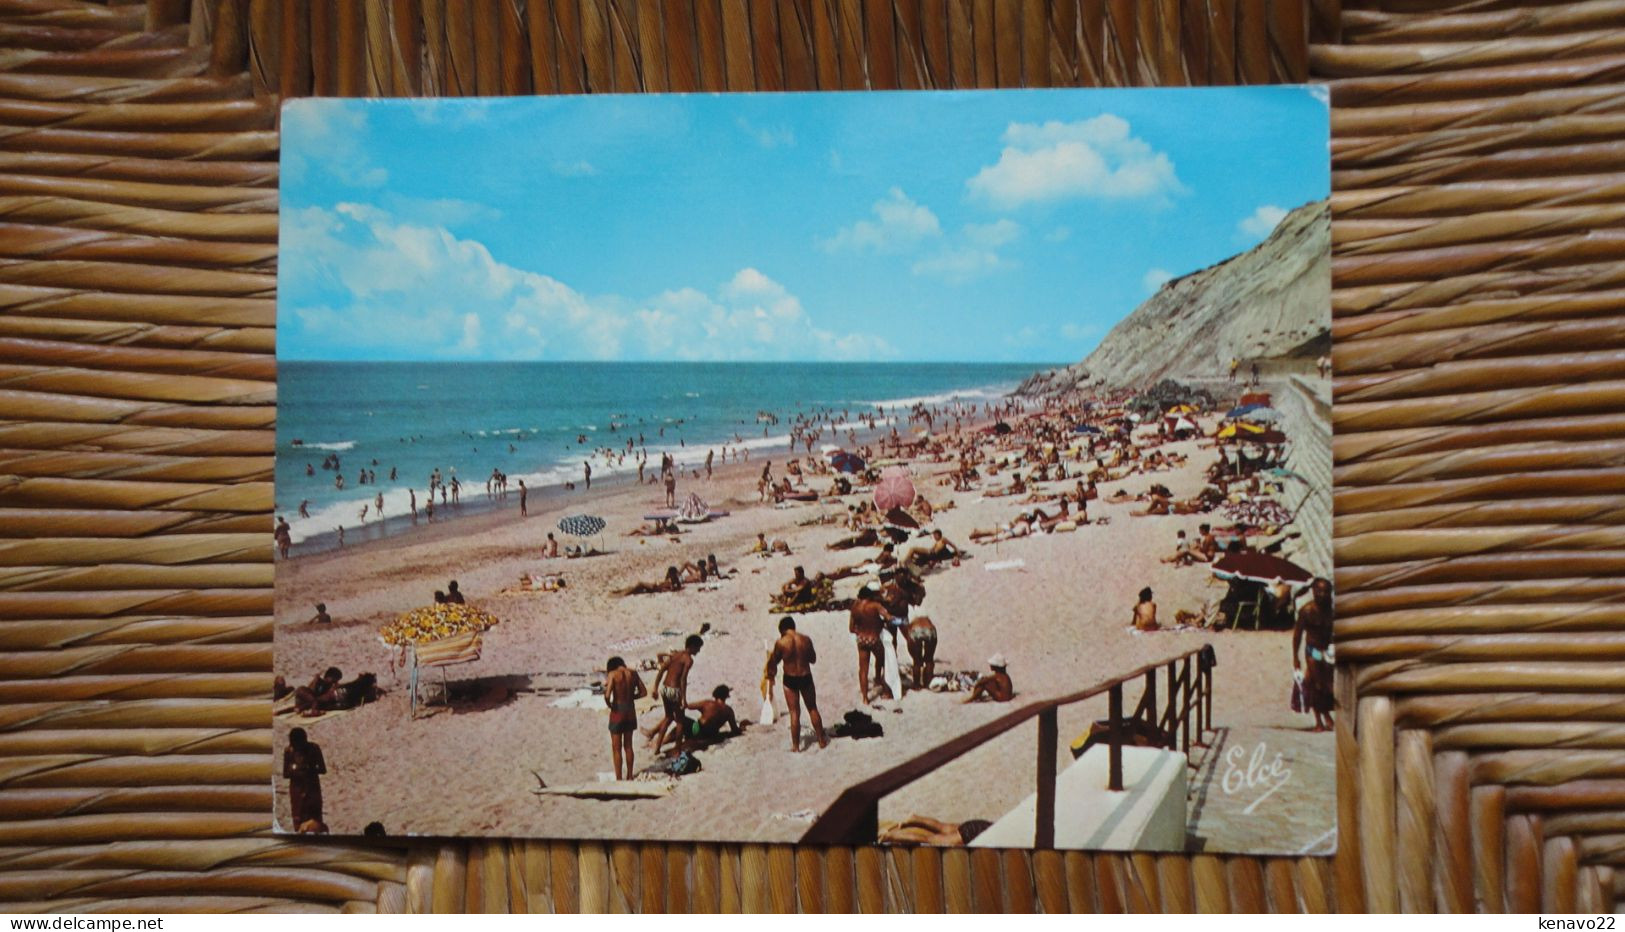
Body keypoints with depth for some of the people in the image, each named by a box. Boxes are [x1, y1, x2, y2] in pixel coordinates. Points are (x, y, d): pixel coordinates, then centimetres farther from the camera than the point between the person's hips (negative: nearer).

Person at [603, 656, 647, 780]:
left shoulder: (613, 674, -13)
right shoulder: (633, 673, 1)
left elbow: (607, 695, -23)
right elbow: (643, 692, 5)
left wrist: (609, 705, -4)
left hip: (618, 711, -5)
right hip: (631, 710, 5)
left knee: (616, 748, 5)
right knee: (628, 746, 19)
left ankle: (619, 780, 8)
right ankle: (629, 777, 27)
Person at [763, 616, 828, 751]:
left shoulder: (780, 643, -14)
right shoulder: (806, 639, -6)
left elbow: (774, 661, 0)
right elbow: (813, 659, 5)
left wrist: (771, 655, 19)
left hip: (790, 679, -2)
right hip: (806, 677, 2)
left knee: (794, 712, 7)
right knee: (813, 709, 18)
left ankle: (795, 745, 12)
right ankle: (822, 740, 25)